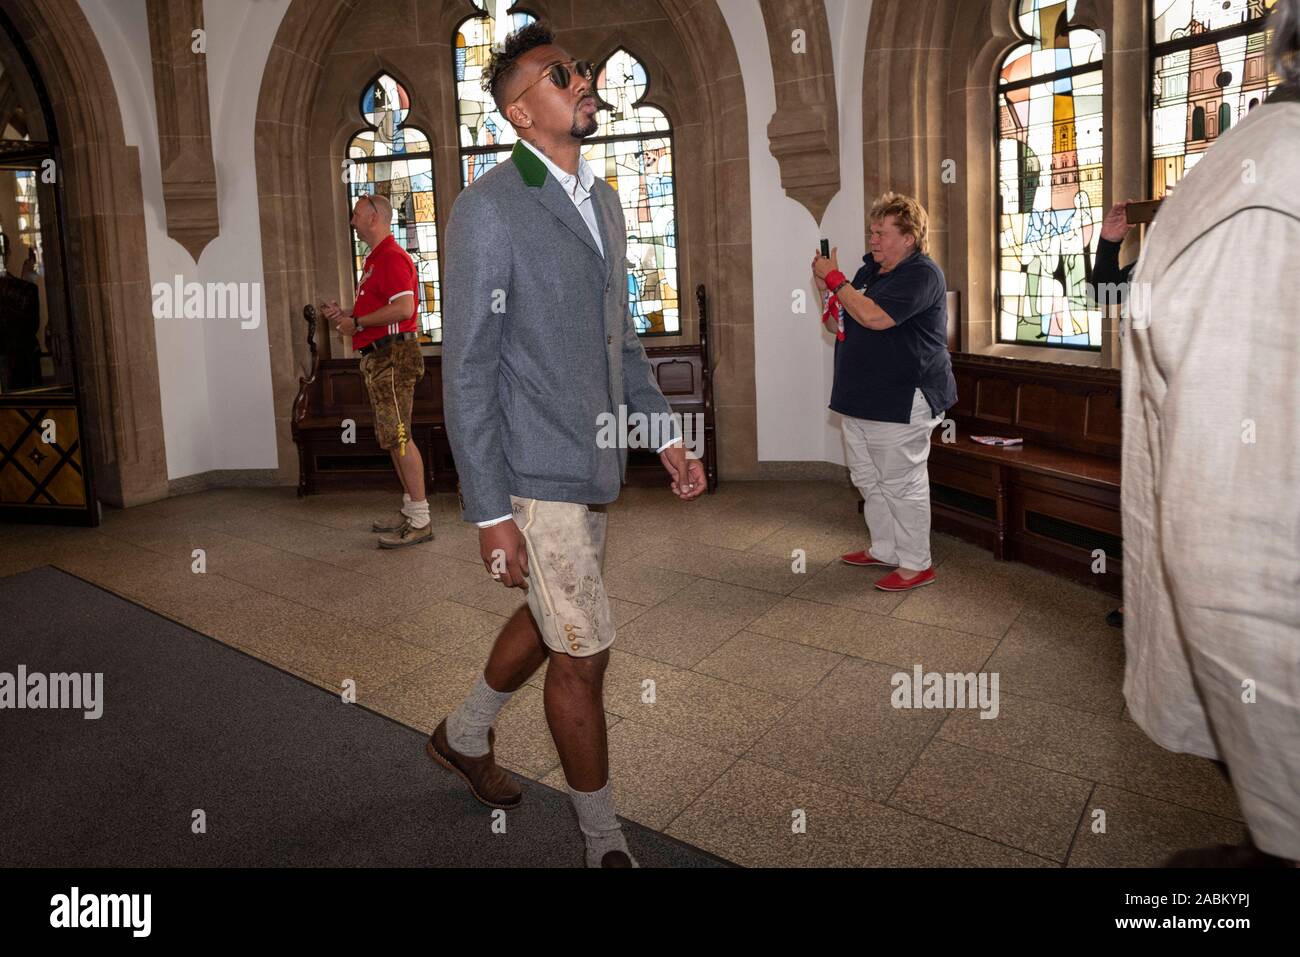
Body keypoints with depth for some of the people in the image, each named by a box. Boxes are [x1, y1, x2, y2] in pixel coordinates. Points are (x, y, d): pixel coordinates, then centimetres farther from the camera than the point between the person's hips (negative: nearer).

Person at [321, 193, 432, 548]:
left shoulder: (392, 257, -11)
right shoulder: (376, 259, 22)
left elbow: (404, 307, -24)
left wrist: (356, 323, -16)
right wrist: (345, 316, 12)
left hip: (393, 355, -11)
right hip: (380, 357, 11)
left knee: (396, 436, -12)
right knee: (393, 437, 13)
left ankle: (420, 521, -9)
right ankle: (410, 509, 20)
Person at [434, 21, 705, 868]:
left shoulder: (603, 200, 10)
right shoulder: (488, 209, -15)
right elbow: (467, 371, -16)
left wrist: (666, 434, 13)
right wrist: (490, 513, -18)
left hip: (591, 463, 8)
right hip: (534, 475, -8)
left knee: (551, 619, 22)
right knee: (584, 650, 1)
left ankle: (464, 736, 47)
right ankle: (605, 839, 23)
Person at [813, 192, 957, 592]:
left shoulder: (922, 273, -14)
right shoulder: (869, 269, 15)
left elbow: (874, 317, -27)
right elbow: (844, 325, 20)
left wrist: (835, 279, -17)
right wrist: (828, 290, 2)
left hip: (901, 402, -9)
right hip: (859, 399, 9)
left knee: (902, 484, -1)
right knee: (868, 479, 17)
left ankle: (916, 564, 11)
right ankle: (884, 549, 31)